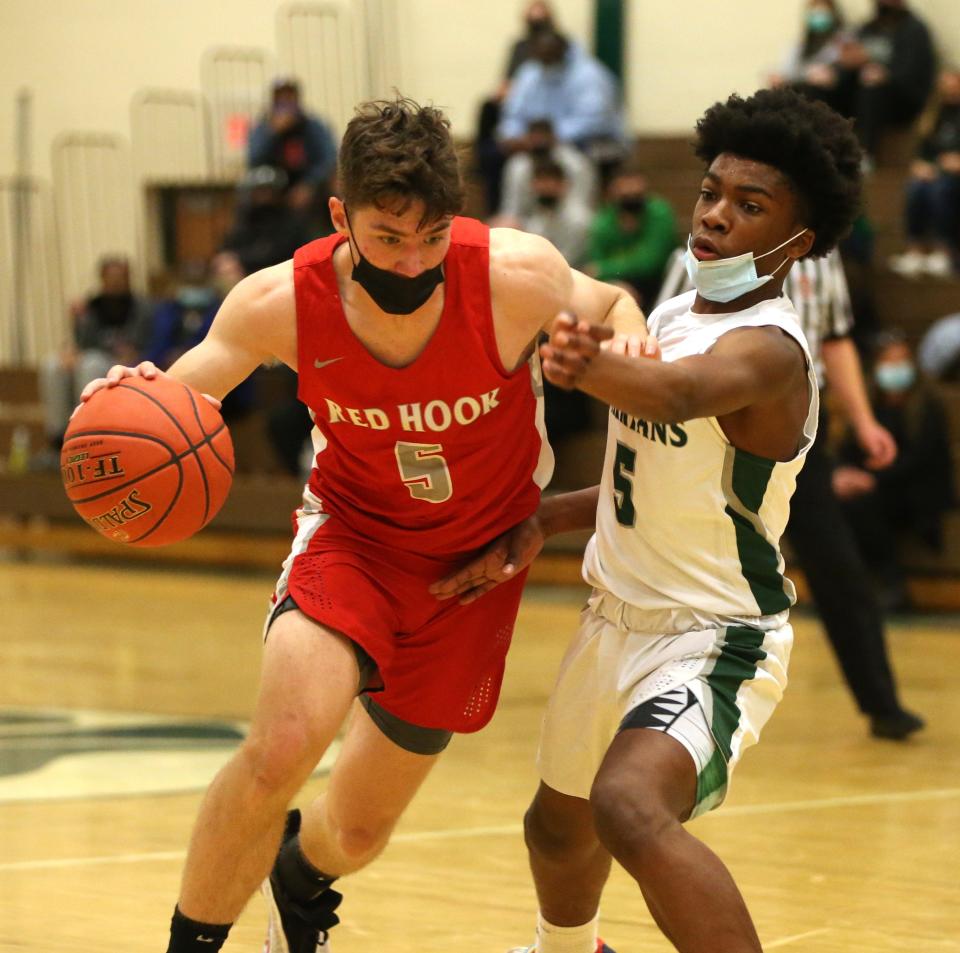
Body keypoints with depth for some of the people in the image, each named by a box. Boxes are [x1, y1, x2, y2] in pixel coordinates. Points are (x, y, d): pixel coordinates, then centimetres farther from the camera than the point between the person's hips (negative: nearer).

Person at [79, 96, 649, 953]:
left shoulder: (515, 277, -24)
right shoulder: (281, 303, -22)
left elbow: (611, 305, -2)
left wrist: (626, 346, -26)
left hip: (475, 558, 1)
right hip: (354, 528, -1)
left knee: (360, 828, 9)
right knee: (282, 746, -30)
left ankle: (299, 882, 49)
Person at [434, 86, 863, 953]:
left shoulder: (768, 348, -23)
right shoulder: (673, 314, 3)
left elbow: (677, 395, -48)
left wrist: (593, 368, -68)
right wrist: (543, 523, 2)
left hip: (714, 642, -9)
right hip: (619, 621, 9)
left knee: (631, 808, -35)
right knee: (559, 825, 29)